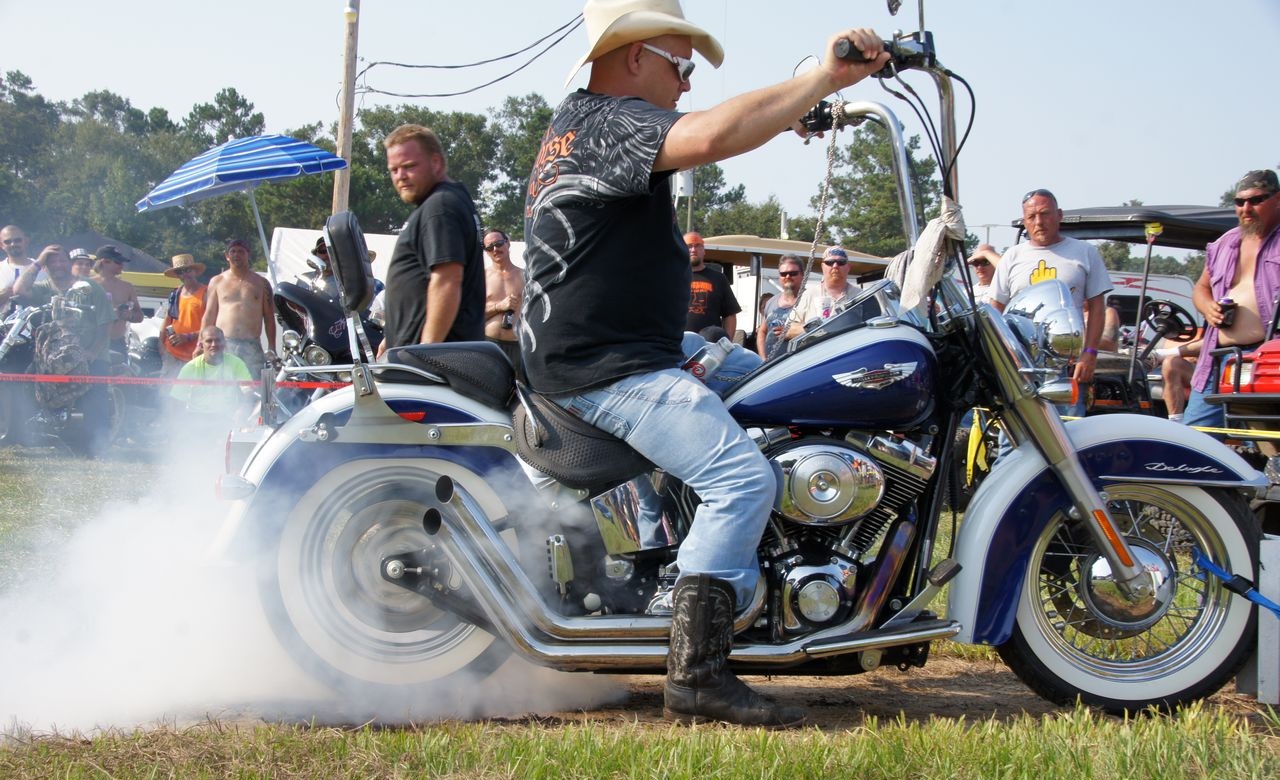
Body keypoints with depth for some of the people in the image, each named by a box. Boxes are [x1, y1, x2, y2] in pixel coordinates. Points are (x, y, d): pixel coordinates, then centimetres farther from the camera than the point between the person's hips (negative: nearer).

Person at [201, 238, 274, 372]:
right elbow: (209, 316, 13)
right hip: (223, 345, 0)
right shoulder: (217, 282, 14)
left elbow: (269, 318, 12)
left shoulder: (261, 283, 13)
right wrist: (201, 344, 4)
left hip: (252, 347, 0)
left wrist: (271, 349, 5)